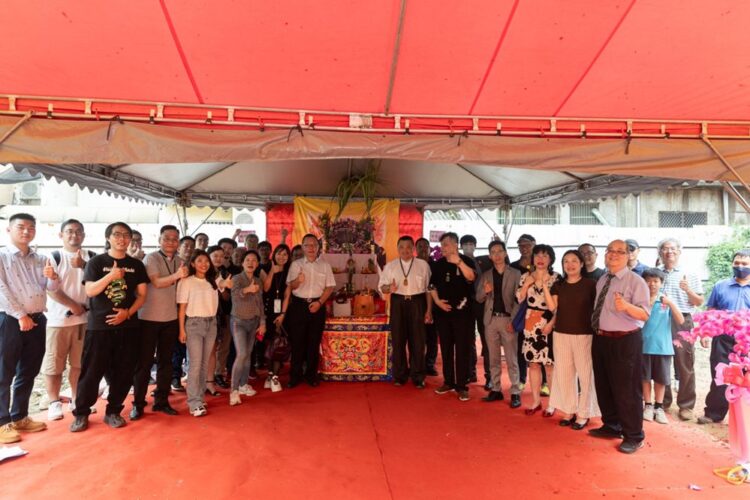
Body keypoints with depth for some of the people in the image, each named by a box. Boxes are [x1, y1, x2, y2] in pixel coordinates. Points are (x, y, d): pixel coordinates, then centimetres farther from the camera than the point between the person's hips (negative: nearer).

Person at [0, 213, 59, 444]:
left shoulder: (40, 260, 12)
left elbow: (52, 288, 5)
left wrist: (52, 277, -18)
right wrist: (20, 316, -15)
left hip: (37, 320, 5)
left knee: (28, 372, 12)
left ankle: (19, 417, 25)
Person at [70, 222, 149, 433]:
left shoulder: (136, 265, 8)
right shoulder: (96, 262, 2)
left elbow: (142, 294, 5)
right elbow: (90, 291, -9)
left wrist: (128, 313, -9)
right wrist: (111, 276, -22)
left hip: (128, 326, 2)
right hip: (99, 325, -2)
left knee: (123, 372, 6)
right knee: (91, 371, 1)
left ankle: (113, 411, 19)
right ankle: (81, 413, 15)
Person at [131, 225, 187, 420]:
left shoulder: (180, 262, 7)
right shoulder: (151, 258, -8)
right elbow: (157, 282, -22)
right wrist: (176, 275, -36)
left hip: (171, 318, 5)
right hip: (149, 318, -5)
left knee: (166, 361, 11)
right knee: (144, 362, 3)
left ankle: (161, 401, 21)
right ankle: (138, 404, 14)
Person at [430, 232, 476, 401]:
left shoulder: (466, 261, -6)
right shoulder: (439, 264, 7)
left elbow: (471, 277, -25)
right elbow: (432, 285, 14)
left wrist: (459, 262, -38)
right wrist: (437, 300, -2)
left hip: (462, 311, -4)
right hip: (442, 311, 5)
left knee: (462, 349, -1)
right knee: (446, 348, 11)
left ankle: (461, 386, 6)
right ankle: (448, 382, 22)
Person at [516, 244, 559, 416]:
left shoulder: (556, 278, -3)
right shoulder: (525, 276, 7)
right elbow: (519, 299, 2)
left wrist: (551, 323, -15)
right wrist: (527, 283, -9)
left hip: (549, 324, -4)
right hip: (530, 324, 4)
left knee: (550, 364, 0)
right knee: (533, 363, 10)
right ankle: (536, 400, 21)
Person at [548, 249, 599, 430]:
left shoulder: (590, 284, -3)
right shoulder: (558, 285, 7)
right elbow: (553, 307, -4)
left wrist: (598, 330, -6)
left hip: (584, 335, -3)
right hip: (561, 334, 4)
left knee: (585, 374, 3)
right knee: (563, 374, 9)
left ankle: (583, 414, 16)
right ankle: (569, 411, 23)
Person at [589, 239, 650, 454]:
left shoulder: (635, 281, -10)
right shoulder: (601, 280, 11)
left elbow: (645, 314, -20)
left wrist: (626, 306, -38)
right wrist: (596, 331, 10)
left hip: (625, 341, -7)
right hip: (601, 338, 7)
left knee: (626, 389, 1)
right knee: (603, 386, 17)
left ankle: (633, 436, 18)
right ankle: (611, 426, 36)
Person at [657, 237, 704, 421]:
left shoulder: (690, 275, 7)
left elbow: (699, 302, 5)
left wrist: (688, 290, -13)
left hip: (682, 322, -1)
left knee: (685, 365, 1)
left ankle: (686, 405, 13)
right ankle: (663, 401, 21)